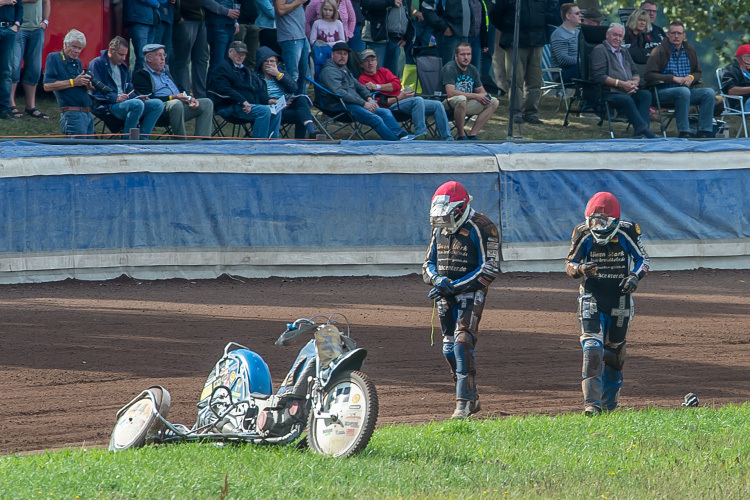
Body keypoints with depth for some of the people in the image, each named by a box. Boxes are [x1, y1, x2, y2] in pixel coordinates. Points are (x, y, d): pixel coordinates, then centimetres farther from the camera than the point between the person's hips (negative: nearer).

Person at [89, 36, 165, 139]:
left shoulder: (122, 66, 24)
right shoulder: (97, 64, -3)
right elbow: (96, 92, -11)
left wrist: (138, 97, 4)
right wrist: (115, 98, -23)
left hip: (125, 102, 9)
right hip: (108, 106, -9)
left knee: (158, 104, -7)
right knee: (137, 104, -35)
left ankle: (142, 139, -14)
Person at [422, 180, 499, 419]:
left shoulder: (480, 228, -12)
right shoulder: (440, 229, 12)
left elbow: (489, 270, -15)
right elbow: (429, 263, 18)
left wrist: (454, 286, -19)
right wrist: (438, 279, -7)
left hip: (470, 293, -8)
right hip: (446, 296, 8)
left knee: (463, 343, -19)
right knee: (450, 349, 9)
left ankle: (465, 401, -19)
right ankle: (471, 399, 20)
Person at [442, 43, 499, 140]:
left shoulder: (472, 70, 10)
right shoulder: (449, 69, -14)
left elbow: (481, 91, 15)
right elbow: (451, 92, -26)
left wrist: (485, 96, -13)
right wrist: (475, 96, -23)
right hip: (450, 104, -8)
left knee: (494, 102, -2)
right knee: (461, 99, -40)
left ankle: (472, 135, -8)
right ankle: (461, 135, -23)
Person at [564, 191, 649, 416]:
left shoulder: (627, 233, -10)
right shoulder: (584, 235, -9)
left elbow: (642, 259, 3)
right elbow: (569, 263, 1)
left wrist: (635, 277, -17)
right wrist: (580, 269, -23)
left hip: (620, 300, 1)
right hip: (592, 299, -1)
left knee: (614, 353, 14)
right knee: (592, 349, -17)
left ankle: (609, 402, 30)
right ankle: (592, 403, -21)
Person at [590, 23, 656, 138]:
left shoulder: (624, 52, 27)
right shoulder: (599, 50, 2)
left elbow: (635, 73, 24)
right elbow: (599, 76, -10)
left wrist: (634, 83, -3)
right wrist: (621, 84, -15)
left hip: (628, 91, 7)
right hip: (609, 93, -7)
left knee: (646, 94, -21)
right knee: (627, 99, -35)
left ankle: (639, 133, -32)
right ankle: (642, 129, -39)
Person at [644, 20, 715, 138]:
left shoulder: (689, 50, 14)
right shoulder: (659, 51, -3)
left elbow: (698, 72, 22)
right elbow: (649, 75, -12)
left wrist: (691, 77, -4)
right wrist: (673, 78, -16)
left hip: (686, 89, 6)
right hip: (664, 91, -6)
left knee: (709, 92, -18)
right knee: (684, 91, -37)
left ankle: (704, 132, -21)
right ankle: (684, 132, -35)